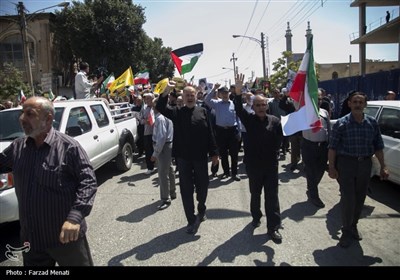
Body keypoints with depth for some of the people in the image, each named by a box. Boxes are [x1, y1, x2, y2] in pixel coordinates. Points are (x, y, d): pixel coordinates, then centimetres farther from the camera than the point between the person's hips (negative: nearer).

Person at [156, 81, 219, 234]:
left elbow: (210, 134, 2)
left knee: (202, 185, 12)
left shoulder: (202, 111, 3)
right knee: (186, 189, 6)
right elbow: (160, 108, -15)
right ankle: (191, 220, 19)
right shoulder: (177, 112, 2)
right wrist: (166, 91, -31)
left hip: (200, 156, 1)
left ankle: (201, 209, 41)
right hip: (183, 157, 0)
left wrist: (213, 152, -1)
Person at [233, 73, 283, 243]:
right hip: (254, 164, 1)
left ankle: (273, 227, 12)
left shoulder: (275, 121, -4)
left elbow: (280, 139, 4)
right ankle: (256, 217, 40)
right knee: (255, 193, 18)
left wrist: (273, 151, -4)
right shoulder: (249, 120, -4)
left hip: (271, 164, 0)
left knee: (272, 196, 3)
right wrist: (238, 92, -36)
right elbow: (239, 109, -21)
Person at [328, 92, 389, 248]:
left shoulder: (372, 123, 4)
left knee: (360, 198, 14)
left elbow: (378, 146, 9)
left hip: (365, 164, 4)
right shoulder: (342, 123, -7)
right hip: (346, 163, -4)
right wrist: (332, 167, -11)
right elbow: (332, 147, -8)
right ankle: (346, 231, 15)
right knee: (348, 199, -2)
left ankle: (353, 226, 34)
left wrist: (383, 167, 6)